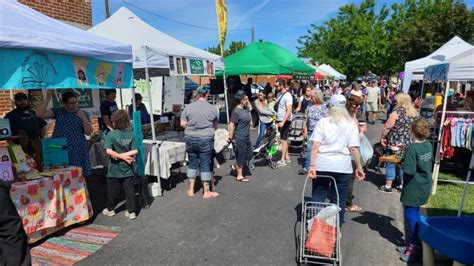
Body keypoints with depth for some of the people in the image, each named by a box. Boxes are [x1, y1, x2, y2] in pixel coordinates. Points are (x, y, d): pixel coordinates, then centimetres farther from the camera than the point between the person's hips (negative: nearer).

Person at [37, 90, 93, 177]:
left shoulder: (82, 113, 6)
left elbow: (89, 132, -2)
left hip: (78, 150, 0)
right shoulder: (58, 111, 6)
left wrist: (83, 118, -15)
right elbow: (40, 114, -8)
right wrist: (48, 98, -11)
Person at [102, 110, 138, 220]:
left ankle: (110, 209, 33)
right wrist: (125, 155, -12)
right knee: (129, 190, 8)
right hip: (128, 169, 2)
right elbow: (135, 151, -10)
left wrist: (120, 156, -13)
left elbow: (109, 151, -21)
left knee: (113, 190, 15)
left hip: (114, 169, -2)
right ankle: (131, 212, 13)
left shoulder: (111, 134, -12)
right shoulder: (131, 134, -4)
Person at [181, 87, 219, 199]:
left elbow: (183, 124, -1)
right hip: (206, 139, -2)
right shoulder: (213, 108, -3)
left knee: (192, 163, 15)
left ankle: (191, 190, 23)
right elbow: (215, 126, 6)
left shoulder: (188, 107, -2)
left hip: (190, 139, 2)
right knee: (205, 165, 6)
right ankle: (207, 192, 15)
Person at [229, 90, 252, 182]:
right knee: (241, 157, 3)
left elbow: (250, 108, 30)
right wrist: (231, 138, -20)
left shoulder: (245, 108, 5)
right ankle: (239, 176, 19)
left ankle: (235, 167, 35)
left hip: (246, 137, 9)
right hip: (239, 138, -9)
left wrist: (248, 100, 13)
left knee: (248, 155, 17)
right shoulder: (236, 111, -21)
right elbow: (231, 125, -22)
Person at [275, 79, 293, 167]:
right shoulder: (280, 94, 11)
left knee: (283, 140, -6)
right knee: (283, 140, 14)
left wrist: (283, 122, -27)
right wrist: (278, 120, 15)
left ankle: (283, 160, 0)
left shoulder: (287, 95, -16)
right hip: (280, 120, 9)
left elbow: (289, 110, -22)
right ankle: (287, 157, 23)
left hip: (285, 121, -9)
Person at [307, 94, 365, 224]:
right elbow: (353, 148, -5)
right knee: (339, 200, 12)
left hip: (322, 165, 0)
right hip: (342, 166, 0)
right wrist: (359, 167, 2)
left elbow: (315, 145, -9)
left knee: (318, 197, 12)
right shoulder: (351, 124, 1)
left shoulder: (322, 122, 0)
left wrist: (312, 166, -11)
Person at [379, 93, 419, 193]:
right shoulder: (415, 113, 7)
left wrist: (382, 137, -6)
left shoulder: (397, 112, -13)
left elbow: (388, 127, -16)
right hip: (408, 143, 6)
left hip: (395, 143, -6)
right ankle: (403, 185, 21)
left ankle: (388, 186, 8)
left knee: (391, 163, 3)